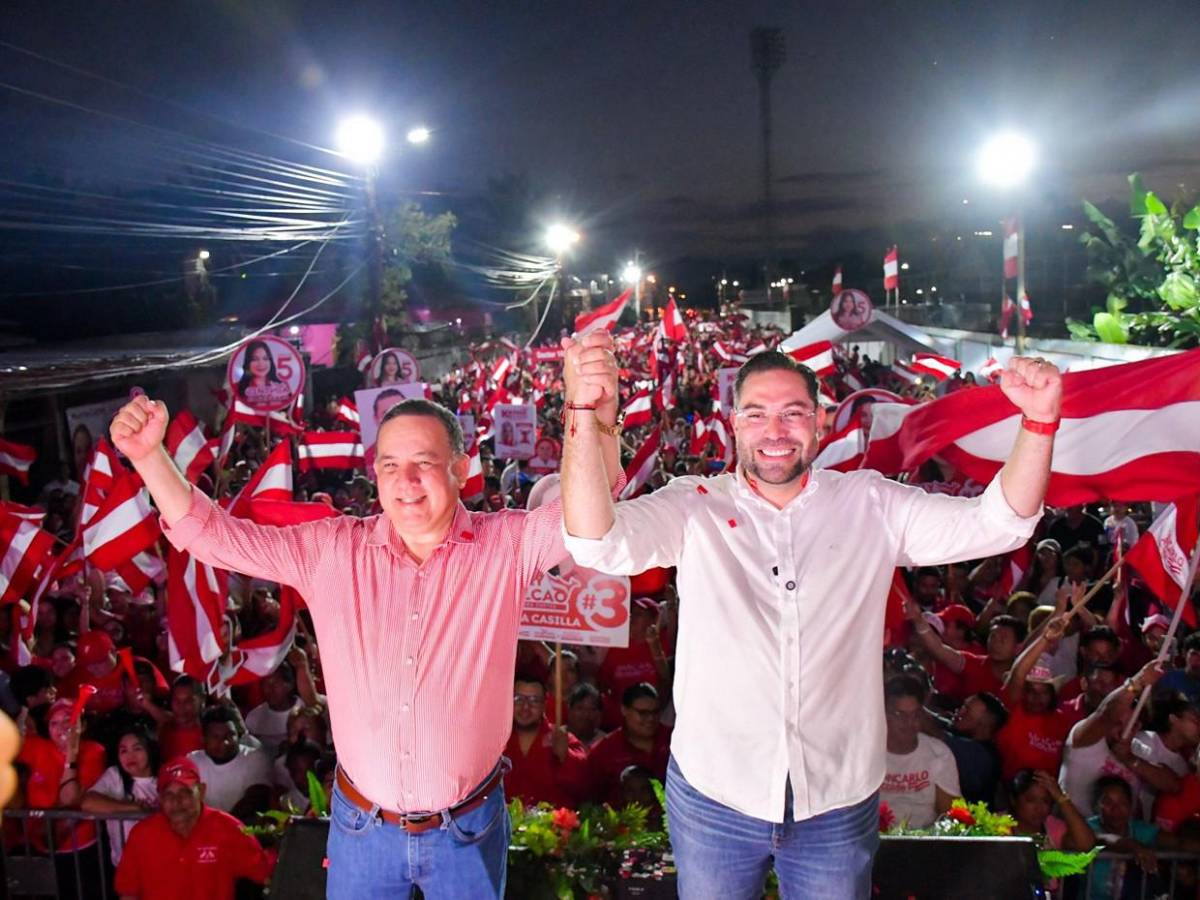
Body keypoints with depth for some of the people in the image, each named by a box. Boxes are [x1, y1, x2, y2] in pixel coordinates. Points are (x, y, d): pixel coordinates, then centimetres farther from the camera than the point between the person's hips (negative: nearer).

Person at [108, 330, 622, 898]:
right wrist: (149, 453, -16)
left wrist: (594, 411, -45)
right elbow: (209, 534, -1)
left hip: (467, 828, -1)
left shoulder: (506, 545, -12)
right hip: (361, 825, 2)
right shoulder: (331, 550, -6)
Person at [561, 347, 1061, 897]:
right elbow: (599, 543, -21)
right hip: (712, 794, -1)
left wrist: (1039, 419, -21)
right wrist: (583, 414, -36)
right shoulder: (693, 507, -6)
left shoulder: (871, 506, 0)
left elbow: (998, 522, -4)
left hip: (839, 802, 1)